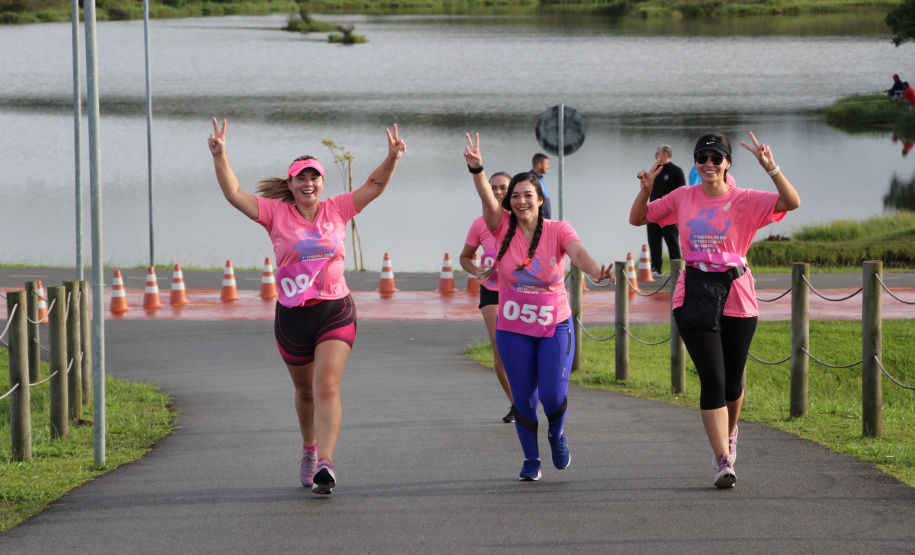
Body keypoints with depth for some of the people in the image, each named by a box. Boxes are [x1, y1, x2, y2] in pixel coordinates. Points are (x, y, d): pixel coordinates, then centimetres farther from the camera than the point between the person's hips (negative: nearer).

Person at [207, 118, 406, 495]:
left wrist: (392, 159, -5)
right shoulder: (277, 213, 0)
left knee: (327, 387, -16)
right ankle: (309, 451, 40)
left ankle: (325, 464, -25)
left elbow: (374, 186, 11)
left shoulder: (337, 210, 5)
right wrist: (220, 157, -19)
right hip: (292, 316, 1)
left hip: (335, 312, -1)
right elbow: (235, 195, -7)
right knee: (305, 391, 16)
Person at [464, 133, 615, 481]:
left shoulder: (557, 230, -7)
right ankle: (531, 460, 22)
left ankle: (557, 434, 22)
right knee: (523, 398, 3)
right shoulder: (503, 227, -4)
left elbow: (577, 253, -25)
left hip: (554, 325, -1)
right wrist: (476, 168, -41)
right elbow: (487, 200, -21)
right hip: (513, 329, 1)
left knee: (553, 394, -12)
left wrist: (595, 272, -48)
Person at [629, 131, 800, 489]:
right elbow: (637, 219, 17)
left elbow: (792, 202, -15)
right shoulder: (683, 198, 8)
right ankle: (723, 461, -12)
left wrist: (770, 168, -28)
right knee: (712, 379, -12)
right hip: (695, 295, 0)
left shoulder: (746, 201, -1)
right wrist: (646, 189, -2)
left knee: (732, 381, 11)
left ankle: (729, 433, 44)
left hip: (736, 298, 0)